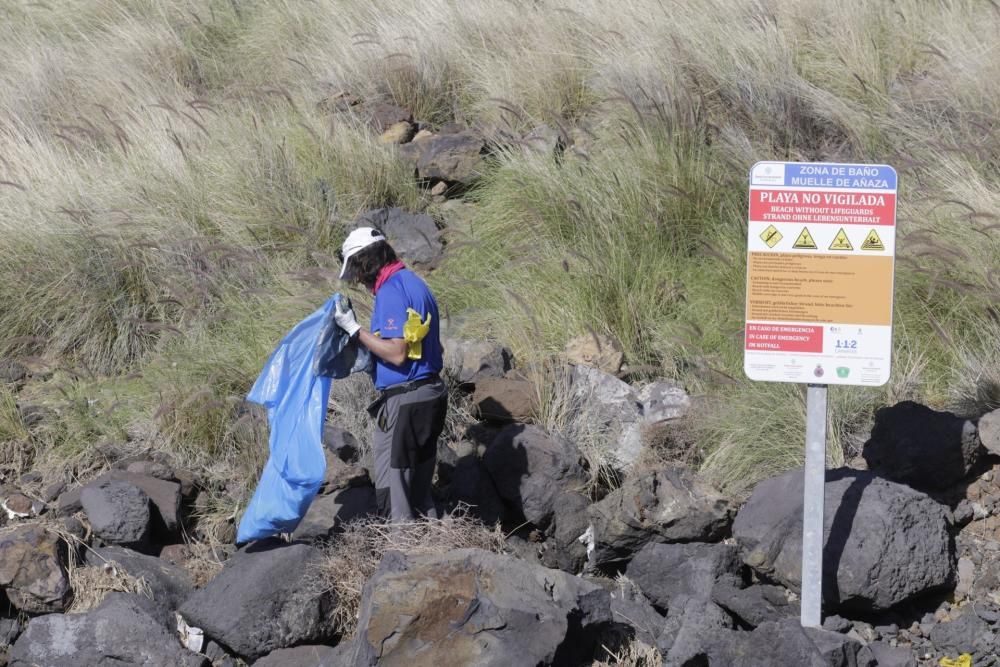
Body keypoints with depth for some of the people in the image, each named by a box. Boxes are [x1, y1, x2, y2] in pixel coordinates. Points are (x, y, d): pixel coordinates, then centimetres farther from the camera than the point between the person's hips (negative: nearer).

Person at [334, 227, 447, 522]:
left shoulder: (391, 291, -17)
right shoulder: (413, 282, 13)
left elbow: (397, 353, -22)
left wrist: (355, 329, -15)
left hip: (403, 401, -10)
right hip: (431, 393, 10)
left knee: (392, 491, -4)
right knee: (419, 489, 16)